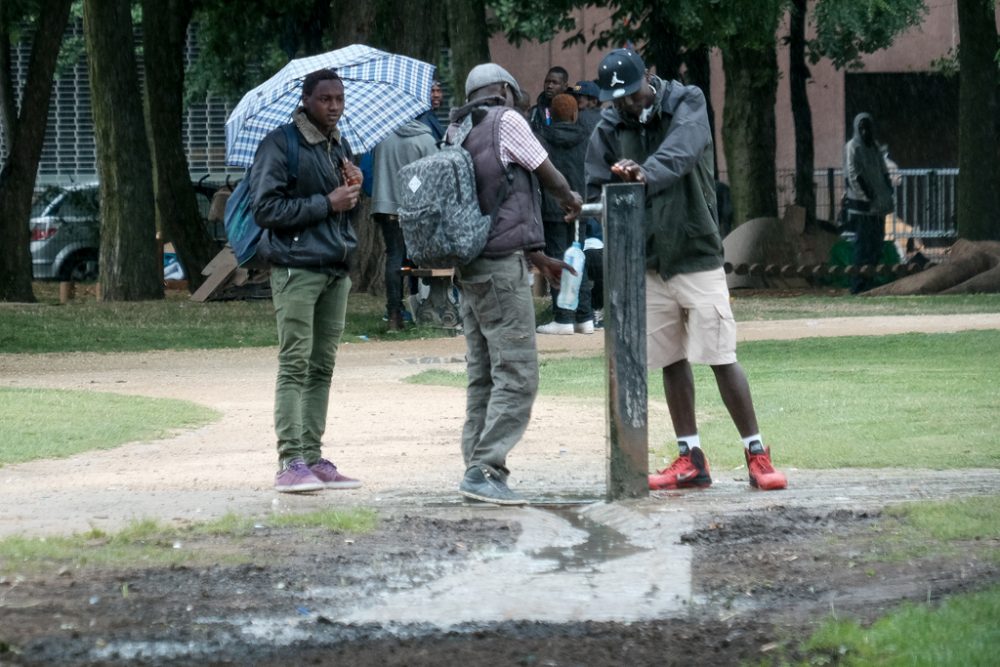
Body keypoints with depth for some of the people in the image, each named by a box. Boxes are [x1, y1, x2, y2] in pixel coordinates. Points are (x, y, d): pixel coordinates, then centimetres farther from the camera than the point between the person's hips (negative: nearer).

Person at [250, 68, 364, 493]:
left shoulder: (339, 147, 19)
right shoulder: (281, 146, -7)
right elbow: (266, 209, -14)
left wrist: (353, 192, 4)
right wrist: (326, 203, -15)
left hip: (336, 268, 8)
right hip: (296, 268, -8)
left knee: (322, 367, 7)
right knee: (295, 365, -10)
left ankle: (313, 458, 9)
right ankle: (291, 462, -13)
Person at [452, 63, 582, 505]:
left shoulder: (457, 133, 19)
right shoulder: (506, 120, -5)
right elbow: (546, 173, 5)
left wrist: (540, 259, 27)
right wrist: (571, 201, 28)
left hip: (469, 265, 9)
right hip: (502, 265, -9)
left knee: (483, 376, 11)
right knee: (517, 374, -10)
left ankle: (477, 468, 11)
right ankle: (485, 470, -17)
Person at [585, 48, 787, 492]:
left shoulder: (686, 104, -6)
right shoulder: (609, 129, 3)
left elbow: (681, 152, -27)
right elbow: (595, 190, 0)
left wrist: (646, 175, -46)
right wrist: (622, 186, -23)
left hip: (696, 257, -4)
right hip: (648, 263, 4)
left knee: (721, 358, -7)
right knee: (671, 361, 8)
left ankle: (757, 456, -2)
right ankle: (691, 460, 15)